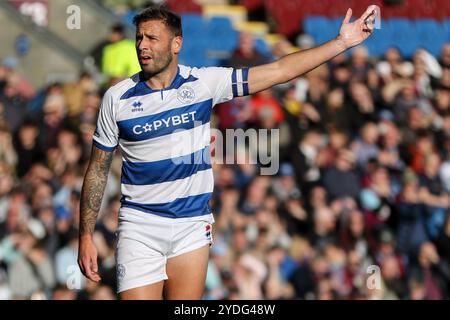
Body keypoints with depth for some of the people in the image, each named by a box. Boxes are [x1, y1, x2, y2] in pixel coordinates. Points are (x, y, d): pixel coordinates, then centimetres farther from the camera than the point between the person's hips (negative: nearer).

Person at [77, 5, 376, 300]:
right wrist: (86, 237, -2)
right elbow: (98, 170, 3)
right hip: (140, 228, -1)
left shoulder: (203, 82, -2)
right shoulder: (117, 98, -3)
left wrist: (341, 42, -6)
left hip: (194, 225, 1)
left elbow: (277, 71, -2)